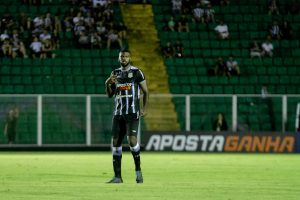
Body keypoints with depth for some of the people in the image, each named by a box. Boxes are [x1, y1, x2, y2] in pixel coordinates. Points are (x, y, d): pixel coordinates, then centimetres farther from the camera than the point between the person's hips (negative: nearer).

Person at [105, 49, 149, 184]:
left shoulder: (136, 72, -1)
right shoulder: (116, 73, 13)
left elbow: (145, 91, 2)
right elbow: (109, 95, 16)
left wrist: (144, 109, -7)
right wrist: (108, 84, -3)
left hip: (132, 113, -5)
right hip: (118, 112, 5)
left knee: (132, 140, -18)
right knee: (115, 142, 1)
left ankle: (138, 170, 1)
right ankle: (117, 176, 5)